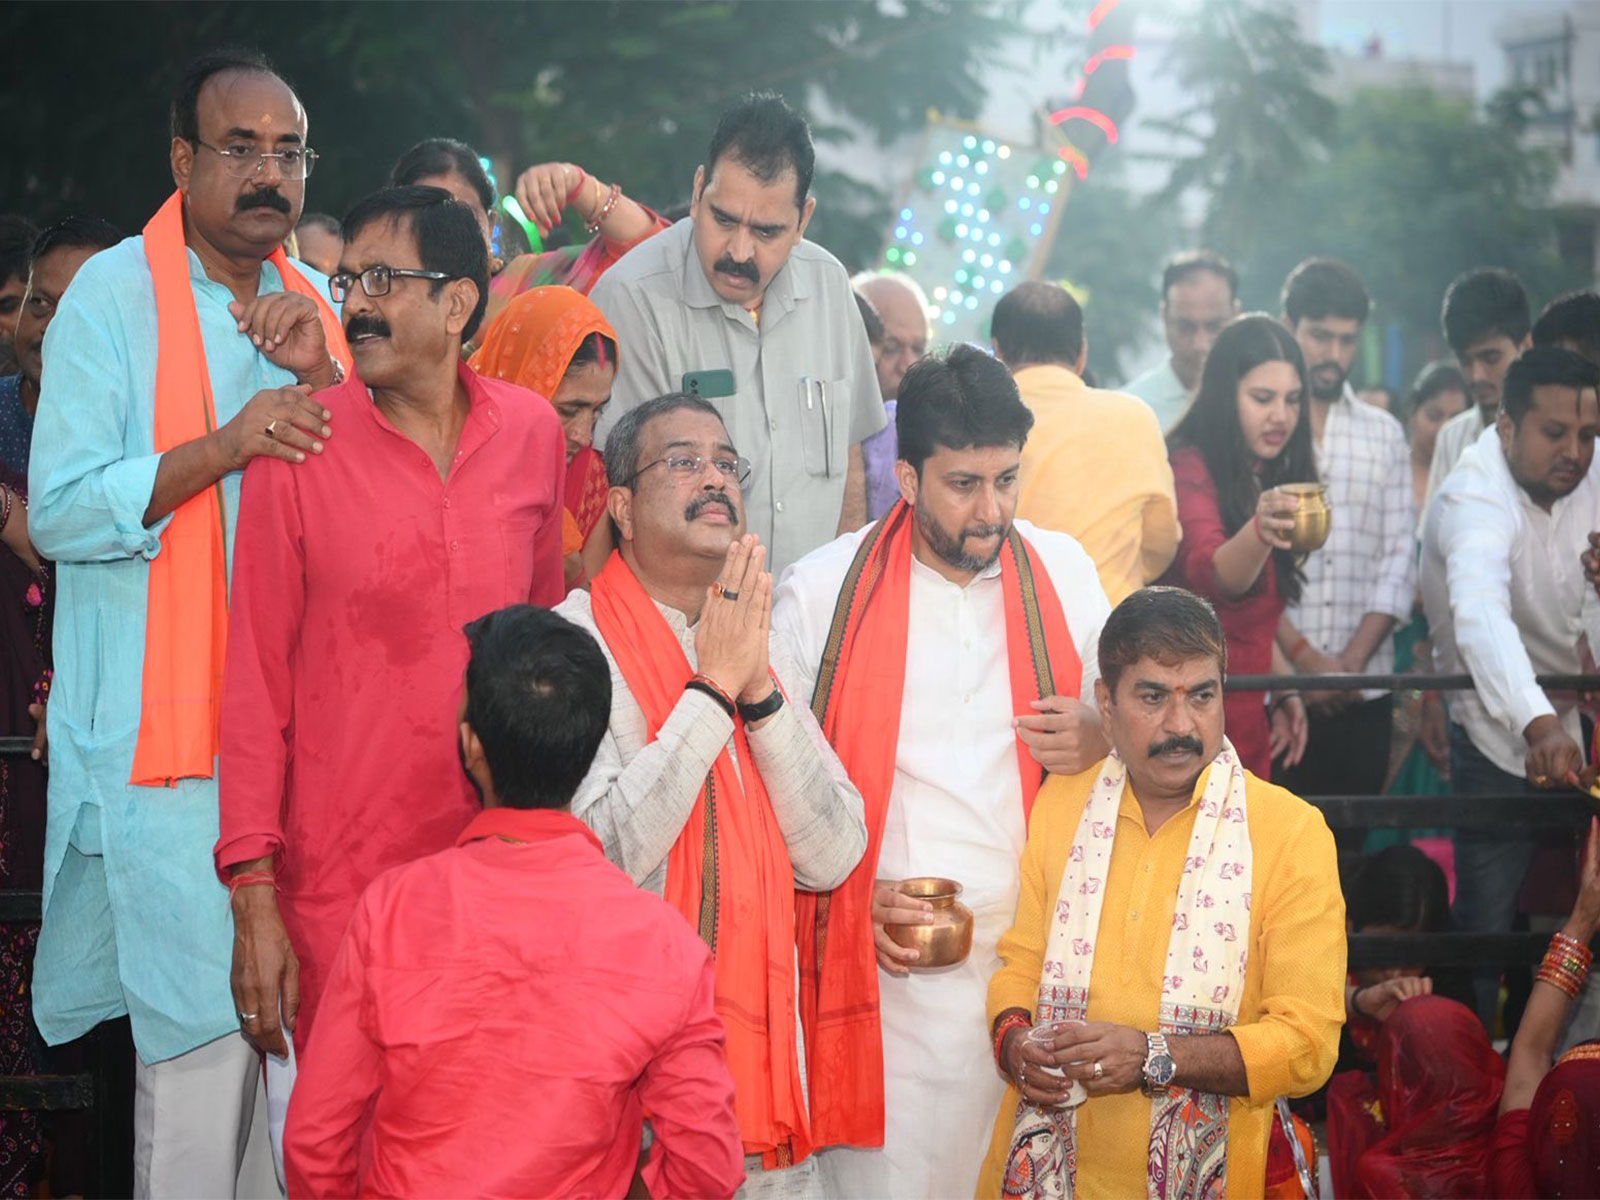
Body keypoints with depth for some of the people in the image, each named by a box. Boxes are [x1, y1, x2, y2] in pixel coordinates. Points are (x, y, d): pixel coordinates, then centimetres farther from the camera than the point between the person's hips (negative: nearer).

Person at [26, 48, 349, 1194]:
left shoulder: (314, 301, 13)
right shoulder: (114, 297, -5)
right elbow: (60, 512, -12)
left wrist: (318, 377, -4)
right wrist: (224, 445, -22)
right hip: (166, 716, -5)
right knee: (205, 1014, -9)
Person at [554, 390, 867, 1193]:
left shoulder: (757, 646, 11)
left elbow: (830, 858, 0)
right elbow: (602, 854, -20)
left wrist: (760, 685, -10)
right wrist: (714, 684, -17)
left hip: (761, 1047, 6)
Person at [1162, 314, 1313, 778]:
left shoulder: (1269, 480, 13)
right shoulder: (1189, 471, -13)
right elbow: (1210, 574, -32)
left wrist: (1283, 690, 18)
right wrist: (1259, 531, -51)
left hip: (1246, 720, 8)